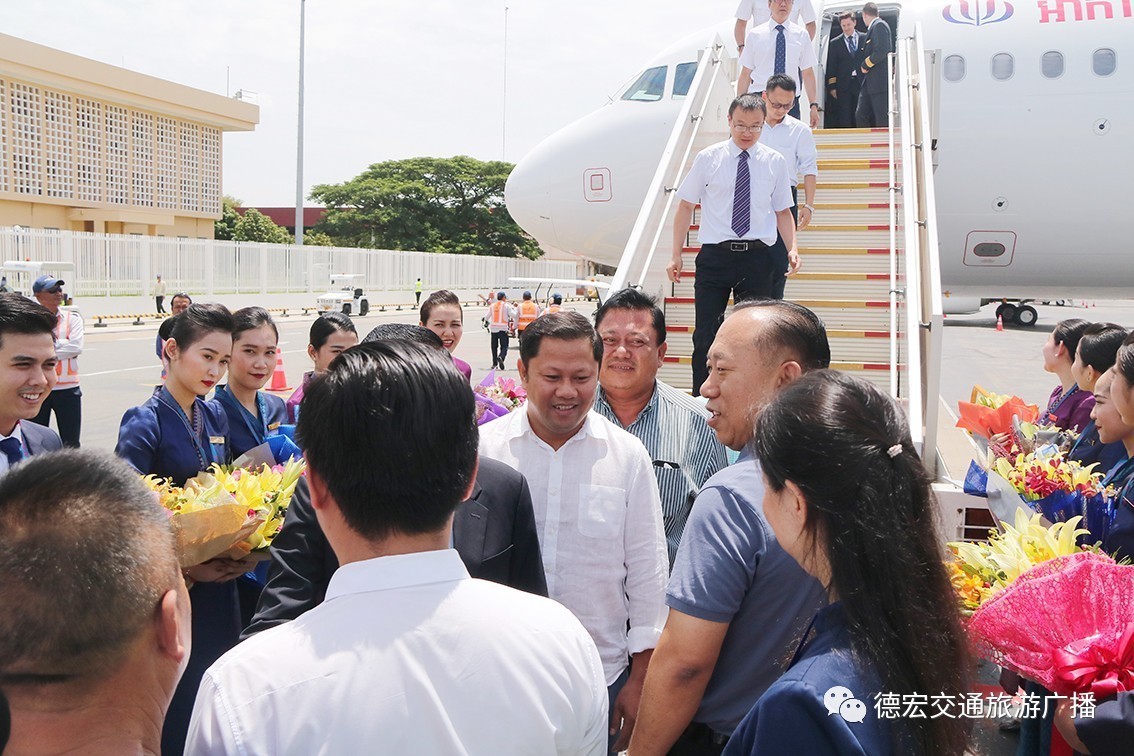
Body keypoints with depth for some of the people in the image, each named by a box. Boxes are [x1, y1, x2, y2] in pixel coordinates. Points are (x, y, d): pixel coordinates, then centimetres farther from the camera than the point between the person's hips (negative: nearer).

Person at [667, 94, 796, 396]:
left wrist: (792, 249, -6)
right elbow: (686, 206, 6)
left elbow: (783, 211, 11)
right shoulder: (707, 158, 3)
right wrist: (676, 255, 2)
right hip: (714, 256, -1)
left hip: (757, 257, 1)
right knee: (705, 334, -1)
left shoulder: (775, 162, 7)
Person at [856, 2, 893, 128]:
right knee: (860, 114, 5)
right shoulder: (872, 28, 21)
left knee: (882, 119, -8)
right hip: (869, 82, 10)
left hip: (879, 80, -10)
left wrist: (865, 65, -9)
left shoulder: (880, 25, -8)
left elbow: (881, 51, -18)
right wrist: (864, 67, 14)